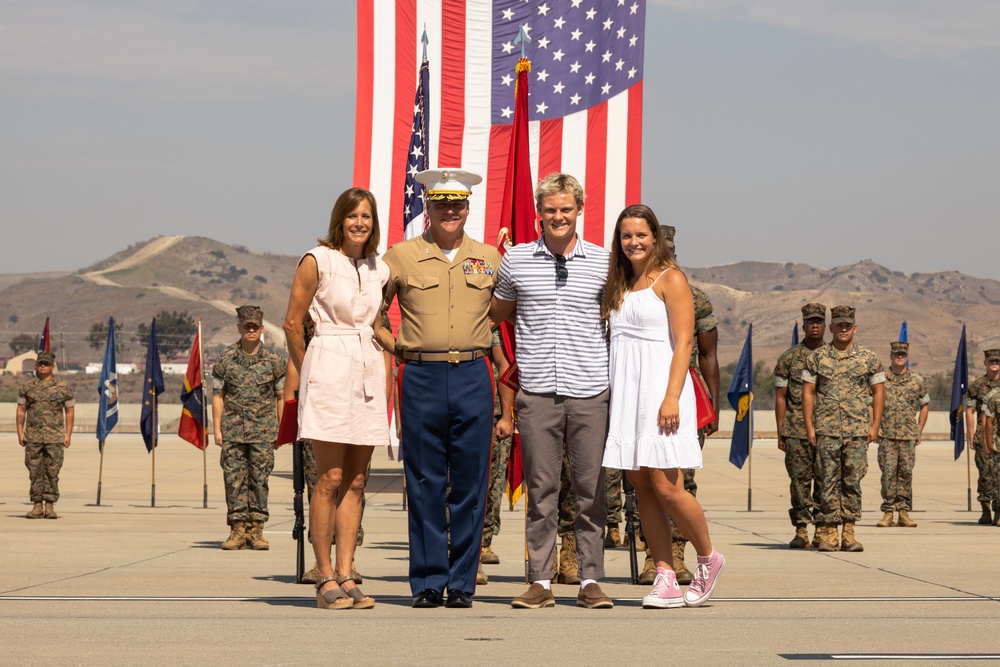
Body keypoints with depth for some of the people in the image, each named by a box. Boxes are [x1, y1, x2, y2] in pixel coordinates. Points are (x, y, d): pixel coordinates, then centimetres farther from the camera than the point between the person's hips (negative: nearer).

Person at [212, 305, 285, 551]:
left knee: (260, 478, 0)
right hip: (233, 429, 0)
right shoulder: (226, 358, 4)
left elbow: (281, 397, 10)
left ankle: (256, 529, 6)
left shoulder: (273, 360, 4)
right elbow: (218, 395, 7)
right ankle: (238, 529, 4)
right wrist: (217, 429, 2)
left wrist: (281, 430, 7)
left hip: (263, 431, 0)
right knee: (234, 478, -1)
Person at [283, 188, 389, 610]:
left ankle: (345, 576, 7)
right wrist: (307, 373, 6)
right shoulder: (318, 260, -3)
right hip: (330, 366, -6)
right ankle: (325, 578, -3)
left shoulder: (378, 270, 14)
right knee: (330, 478, -7)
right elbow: (292, 323, 0)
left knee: (356, 482, 4)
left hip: (369, 371, 6)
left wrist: (373, 359, 16)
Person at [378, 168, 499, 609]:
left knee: (470, 483, 2)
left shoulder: (490, 258, 10)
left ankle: (462, 582, 9)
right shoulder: (401, 257, 4)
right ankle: (428, 581, 7)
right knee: (424, 484, 1)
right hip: (421, 378, -1)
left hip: (473, 376, 1)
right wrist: (391, 343, 0)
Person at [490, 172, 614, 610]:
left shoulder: (601, 261, 6)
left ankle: (590, 581, 8)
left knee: (591, 489, 2)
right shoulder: (516, 260, 7)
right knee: (540, 489, 2)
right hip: (537, 390, 0)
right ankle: (540, 582, 8)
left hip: (590, 391, 0)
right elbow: (496, 314, 21)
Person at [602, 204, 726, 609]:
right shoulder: (619, 286, 16)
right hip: (626, 392, 7)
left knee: (666, 488, -11)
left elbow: (684, 342, -10)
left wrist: (672, 397, -19)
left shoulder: (670, 279, -3)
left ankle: (708, 559, 11)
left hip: (660, 388, -7)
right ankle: (666, 579, 6)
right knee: (642, 489, 3)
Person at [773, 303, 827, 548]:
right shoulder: (788, 358, 6)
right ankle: (801, 530, 1)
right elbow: (780, 397, 6)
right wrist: (780, 432, 0)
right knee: (799, 479, -3)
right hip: (796, 430, -1)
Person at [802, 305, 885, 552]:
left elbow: (878, 392, 9)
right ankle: (828, 533, 1)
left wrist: (875, 426, 1)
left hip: (857, 430, 0)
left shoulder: (868, 358, 7)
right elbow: (808, 392, 7)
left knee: (853, 481, 1)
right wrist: (809, 427, -1)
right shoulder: (817, 357, 6)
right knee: (829, 481, -2)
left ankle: (849, 532, 6)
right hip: (826, 430, 0)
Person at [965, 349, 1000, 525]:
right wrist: (970, 436, 1)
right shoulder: (976, 385, 6)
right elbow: (969, 411, 7)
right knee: (985, 474, 1)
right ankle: (986, 510, 8)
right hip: (983, 437, 0)